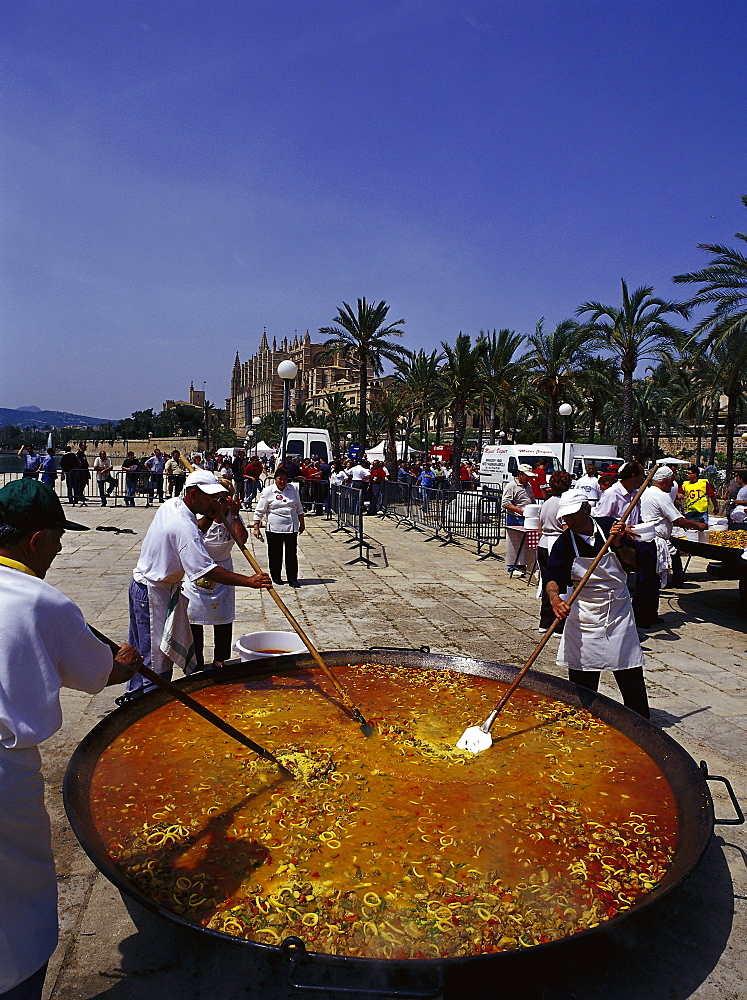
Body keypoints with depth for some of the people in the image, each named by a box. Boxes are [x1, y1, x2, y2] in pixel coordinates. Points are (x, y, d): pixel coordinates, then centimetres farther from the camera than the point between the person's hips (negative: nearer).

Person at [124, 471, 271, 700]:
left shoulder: (171, 504, 1)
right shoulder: (184, 527, -29)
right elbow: (208, 571, -34)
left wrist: (210, 518, -2)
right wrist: (249, 581, -37)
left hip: (142, 581, 10)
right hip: (155, 593, -10)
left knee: (141, 649, 22)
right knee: (157, 657, -1)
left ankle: (133, 697, 37)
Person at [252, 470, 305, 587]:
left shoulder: (293, 488, 9)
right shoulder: (268, 491, -2)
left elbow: (299, 508, 19)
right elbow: (259, 511, 1)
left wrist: (302, 523, 19)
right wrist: (256, 527, -4)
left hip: (292, 527, 2)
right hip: (274, 528, -2)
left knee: (292, 553, 1)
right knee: (275, 554, 6)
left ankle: (292, 579, 7)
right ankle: (276, 577, 22)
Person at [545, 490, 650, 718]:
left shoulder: (611, 527, -3)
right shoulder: (564, 543, -7)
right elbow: (553, 578, -17)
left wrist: (618, 544, -16)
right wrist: (554, 599, -38)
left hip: (619, 611, 1)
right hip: (584, 617, -1)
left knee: (631, 676, 7)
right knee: (583, 681, 6)